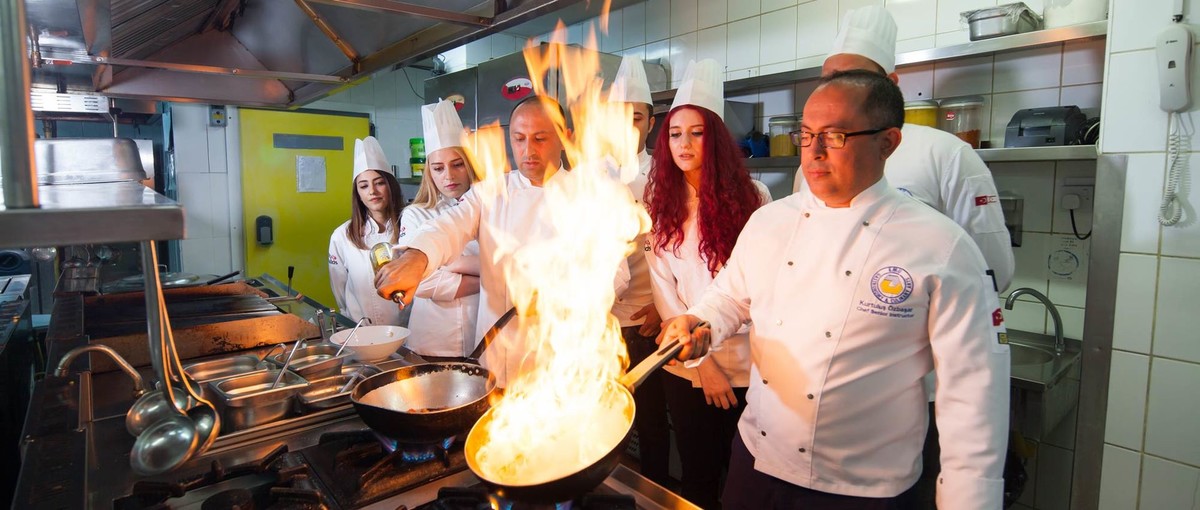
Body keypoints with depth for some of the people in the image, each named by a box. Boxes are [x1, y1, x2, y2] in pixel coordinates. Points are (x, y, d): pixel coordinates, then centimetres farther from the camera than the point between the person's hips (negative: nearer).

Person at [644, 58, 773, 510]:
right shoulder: (660, 206, -1)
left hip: (748, 365, -1)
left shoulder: (752, 197, -6)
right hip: (687, 367, 1)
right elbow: (665, 291, -3)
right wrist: (703, 363, -8)